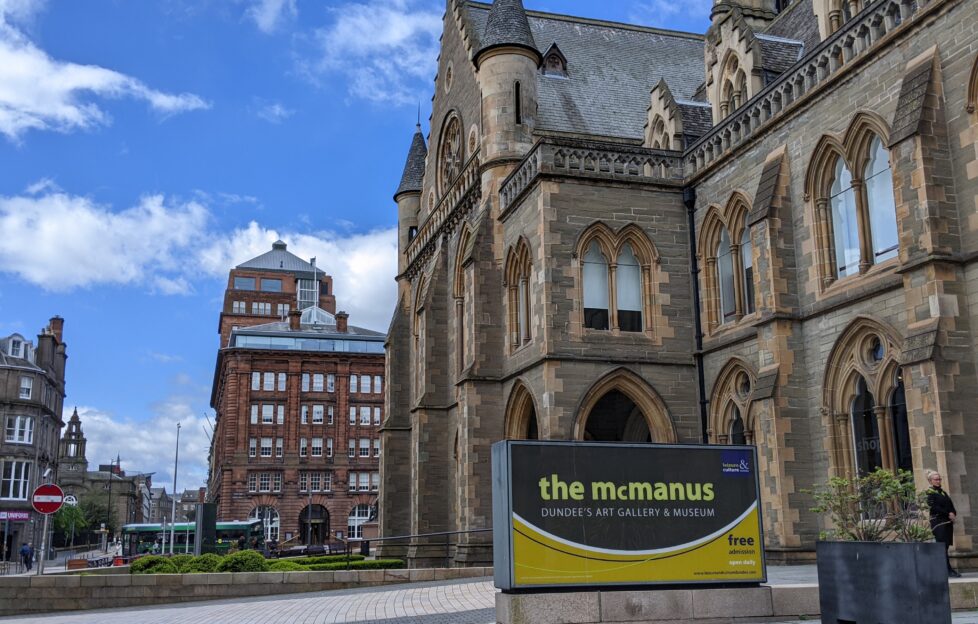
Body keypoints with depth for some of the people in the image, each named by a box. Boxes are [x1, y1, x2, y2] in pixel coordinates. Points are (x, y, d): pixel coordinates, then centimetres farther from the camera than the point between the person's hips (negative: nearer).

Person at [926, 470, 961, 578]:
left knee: (946, 546, 7)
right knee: (943, 547, -9)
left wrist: (953, 514, -4)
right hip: (938, 522, -7)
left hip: (948, 522, 7)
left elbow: (950, 505, 17)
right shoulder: (930, 493, -4)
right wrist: (948, 514, -17)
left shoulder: (943, 492, 19)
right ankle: (948, 570, -11)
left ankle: (948, 569, 11)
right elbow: (933, 507, -15)